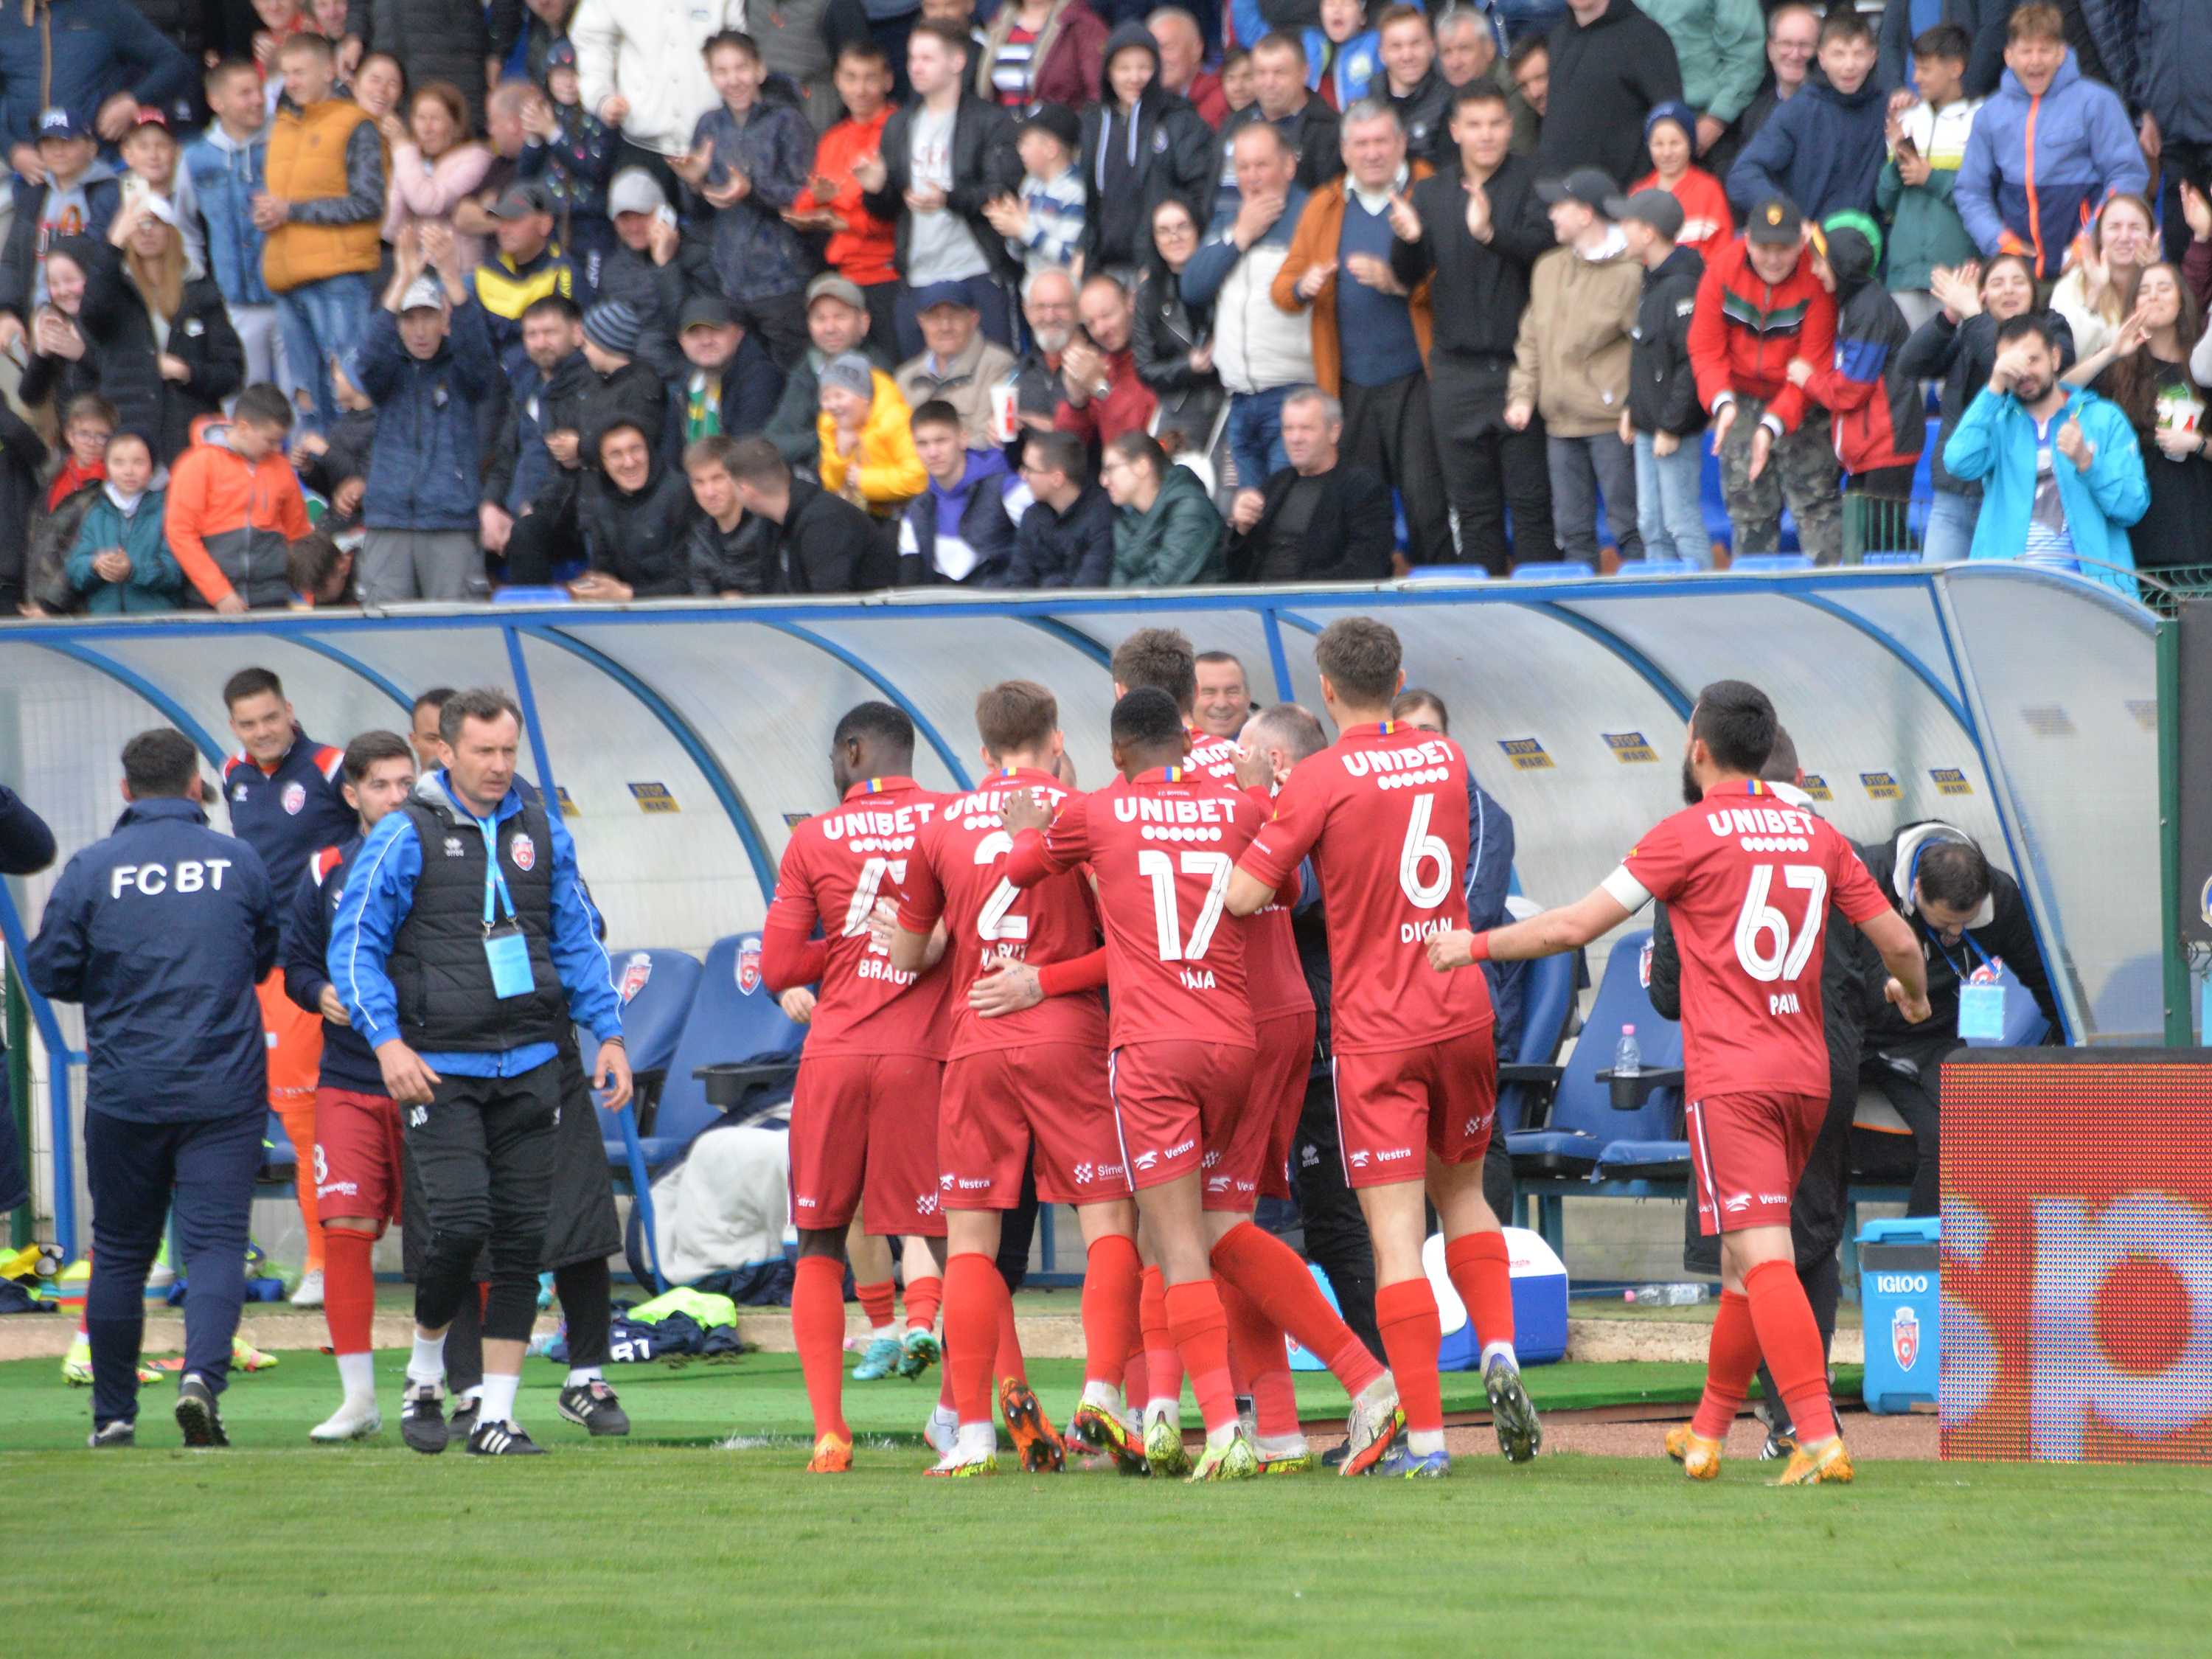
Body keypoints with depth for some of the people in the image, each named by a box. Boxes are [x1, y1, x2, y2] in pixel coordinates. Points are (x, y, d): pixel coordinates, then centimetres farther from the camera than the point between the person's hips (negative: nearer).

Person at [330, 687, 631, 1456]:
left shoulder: (540, 831, 9)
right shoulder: (406, 835, -4)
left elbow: (577, 937, 18)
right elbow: (354, 944, -3)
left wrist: (607, 1031, 10)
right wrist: (387, 1040, -14)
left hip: (528, 1067, 4)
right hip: (440, 1068, -4)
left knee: (522, 1238, 1)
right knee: (460, 1225, -16)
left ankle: (496, 1415, 7)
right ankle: (424, 1378, 9)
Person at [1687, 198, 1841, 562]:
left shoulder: (1816, 279, -20)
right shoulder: (1722, 269, -10)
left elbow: (1813, 365, -21)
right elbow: (1705, 348, -8)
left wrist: (1774, 425, -30)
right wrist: (1722, 401, -26)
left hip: (1802, 407, -3)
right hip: (1742, 399, 3)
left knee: (1814, 504, -10)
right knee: (1748, 505, 5)